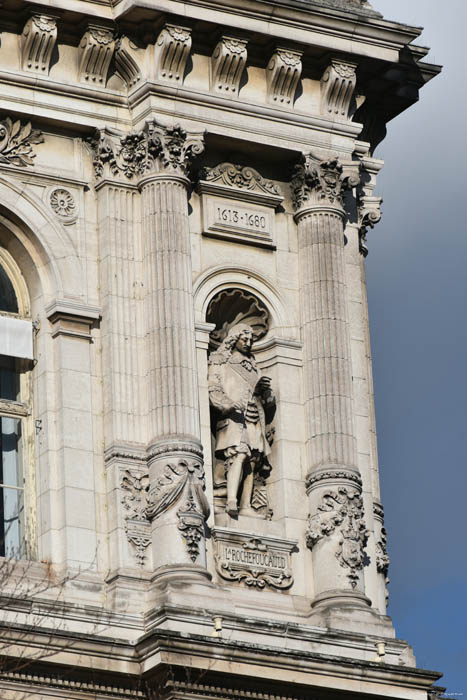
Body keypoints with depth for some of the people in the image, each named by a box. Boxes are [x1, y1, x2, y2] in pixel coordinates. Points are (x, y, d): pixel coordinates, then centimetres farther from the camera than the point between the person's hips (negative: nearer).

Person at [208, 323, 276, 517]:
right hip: (233, 420, -6)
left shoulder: (252, 367, 27)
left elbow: (268, 402, 23)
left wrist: (265, 389, -1)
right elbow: (214, 391, -5)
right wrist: (233, 407, -21)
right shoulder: (220, 363, 10)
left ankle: (246, 506, -9)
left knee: (252, 462, -5)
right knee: (239, 455, -25)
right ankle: (231, 501, -37)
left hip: (255, 420, 6)